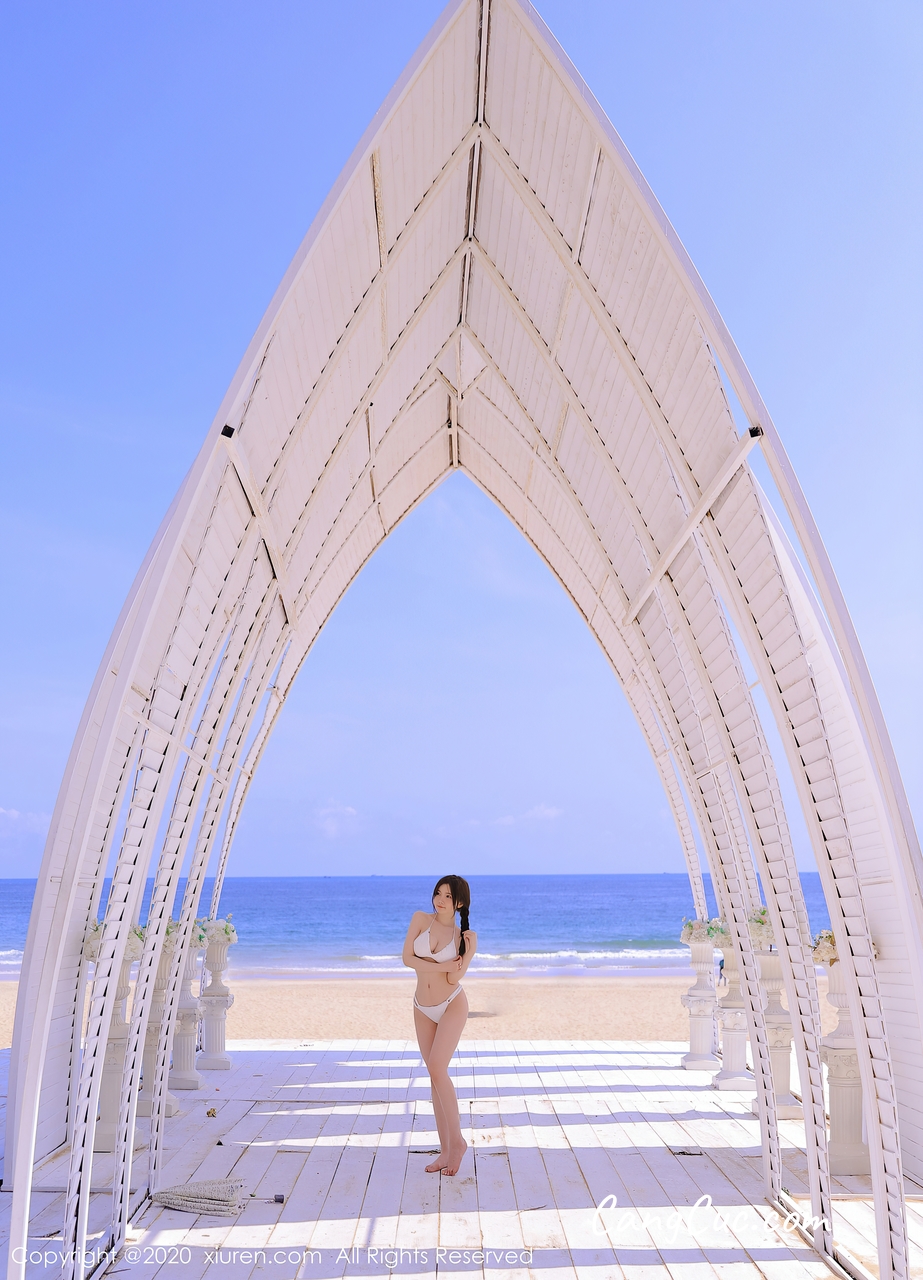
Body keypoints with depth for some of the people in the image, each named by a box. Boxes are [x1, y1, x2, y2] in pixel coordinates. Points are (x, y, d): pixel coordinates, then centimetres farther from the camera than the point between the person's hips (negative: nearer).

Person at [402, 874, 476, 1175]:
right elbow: (407, 957, -11)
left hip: (452, 1005, -3)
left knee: (437, 1069, -17)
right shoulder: (421, 918, -2)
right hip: (423, 1010, 3)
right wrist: (442, 966, -15)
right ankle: (446, 1150, 15)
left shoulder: (465, 936, -5)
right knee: (436, 1075, 6)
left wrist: (468, 952, -24)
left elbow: (455, 979, -12)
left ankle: (457, 1140, -1)